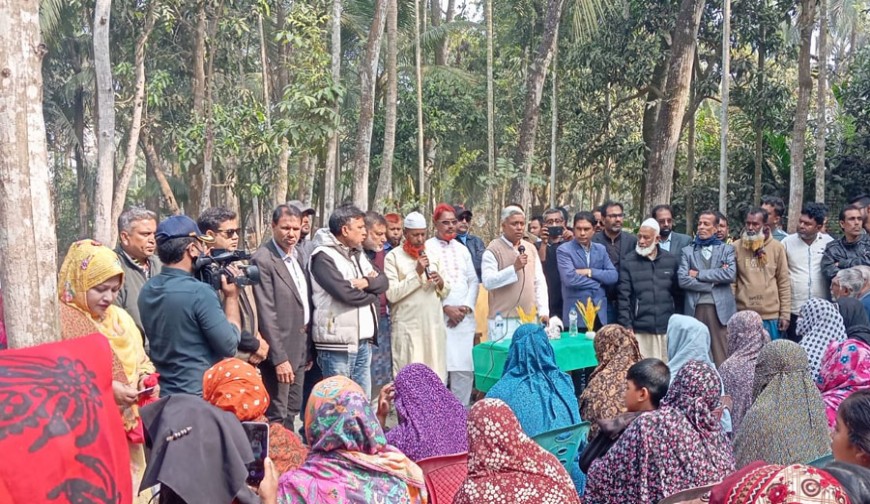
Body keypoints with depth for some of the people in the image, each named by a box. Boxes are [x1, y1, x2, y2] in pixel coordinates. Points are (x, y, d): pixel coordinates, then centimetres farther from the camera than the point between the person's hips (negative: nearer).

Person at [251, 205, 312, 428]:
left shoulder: (297, 255, 11)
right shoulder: (263, 260, -15)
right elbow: (266, 315, -18)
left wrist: (308, 350, 14)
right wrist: (279, 358, -20)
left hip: (299, 350, 8)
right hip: (280, 351, -8)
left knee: (292, 413, 17)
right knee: (277, 417, 0)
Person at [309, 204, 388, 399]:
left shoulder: (358, 254, 17)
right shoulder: (323, 257, -10)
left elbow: (383, 282, 9)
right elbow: (346, 292, -20)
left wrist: (366, 282, -12)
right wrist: (371, 294, -2)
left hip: (363, 340, 8)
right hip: (338, 341, -8)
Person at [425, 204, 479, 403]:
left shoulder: (462, 249, 17)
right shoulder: (427, 248, -1)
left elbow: (473, 281, 14)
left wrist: (467, 307, -2)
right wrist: (446, 308, -11)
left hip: (464, 318, 5)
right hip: (438, 317, -5)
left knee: (464, 366, 4)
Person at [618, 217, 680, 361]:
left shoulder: (672, 260, 8)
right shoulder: (628, 261, 1)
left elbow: (678, 293, 14)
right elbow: (624, 297, -1)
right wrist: (626, 325, -6)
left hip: (667, 328, 2)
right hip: (640, 329, -2)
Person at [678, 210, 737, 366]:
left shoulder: (727, 250, 11)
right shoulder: (688, 251, 12)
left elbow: (731, 274, -8)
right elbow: (682, 280, -2)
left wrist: (699, 274, -6)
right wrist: (713, 282, -7)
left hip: (721, 308, -1)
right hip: (695, 308, 1)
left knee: (722, 355, -2)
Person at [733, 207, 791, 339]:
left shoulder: (776, 247, 3)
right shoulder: (736, 247, 1)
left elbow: (784, 282, 4)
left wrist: (785, 313, 1)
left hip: (771, 314, 0)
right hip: (743, 314, 0)